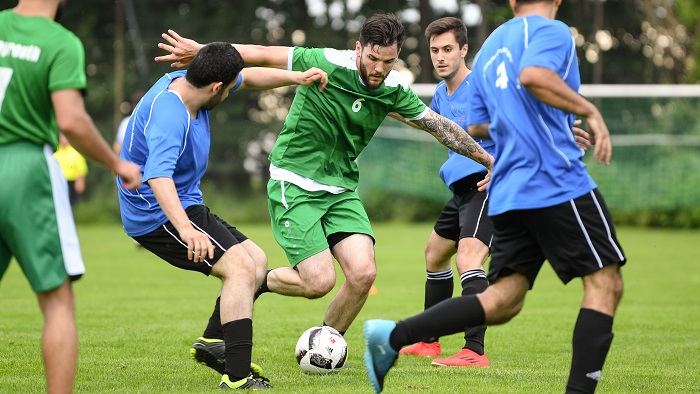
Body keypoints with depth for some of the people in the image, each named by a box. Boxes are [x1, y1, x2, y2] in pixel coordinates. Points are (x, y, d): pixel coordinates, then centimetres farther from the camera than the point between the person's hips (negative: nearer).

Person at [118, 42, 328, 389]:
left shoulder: (185, 81, 0)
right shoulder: (169, 116, -30)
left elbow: (247, 78, 17)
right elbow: (158, 176, -45)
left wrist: (296, 78, 6)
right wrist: (186, 230, -58)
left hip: (185, 208, 11)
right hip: (158, 215, -11)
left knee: (257, 260, 15)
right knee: (240, 268, -21)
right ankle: (237, 376, -25)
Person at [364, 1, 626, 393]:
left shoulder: (489, 48, 22)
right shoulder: (552, 31, -2)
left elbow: (477, 126, 29)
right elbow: (533, 76, -25)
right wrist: (589, 110, -17)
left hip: (507, 194, 8)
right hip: (559, 183, -8)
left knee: (503, 301, 5)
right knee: (605, 282, 1)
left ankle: (393, 336, -5)